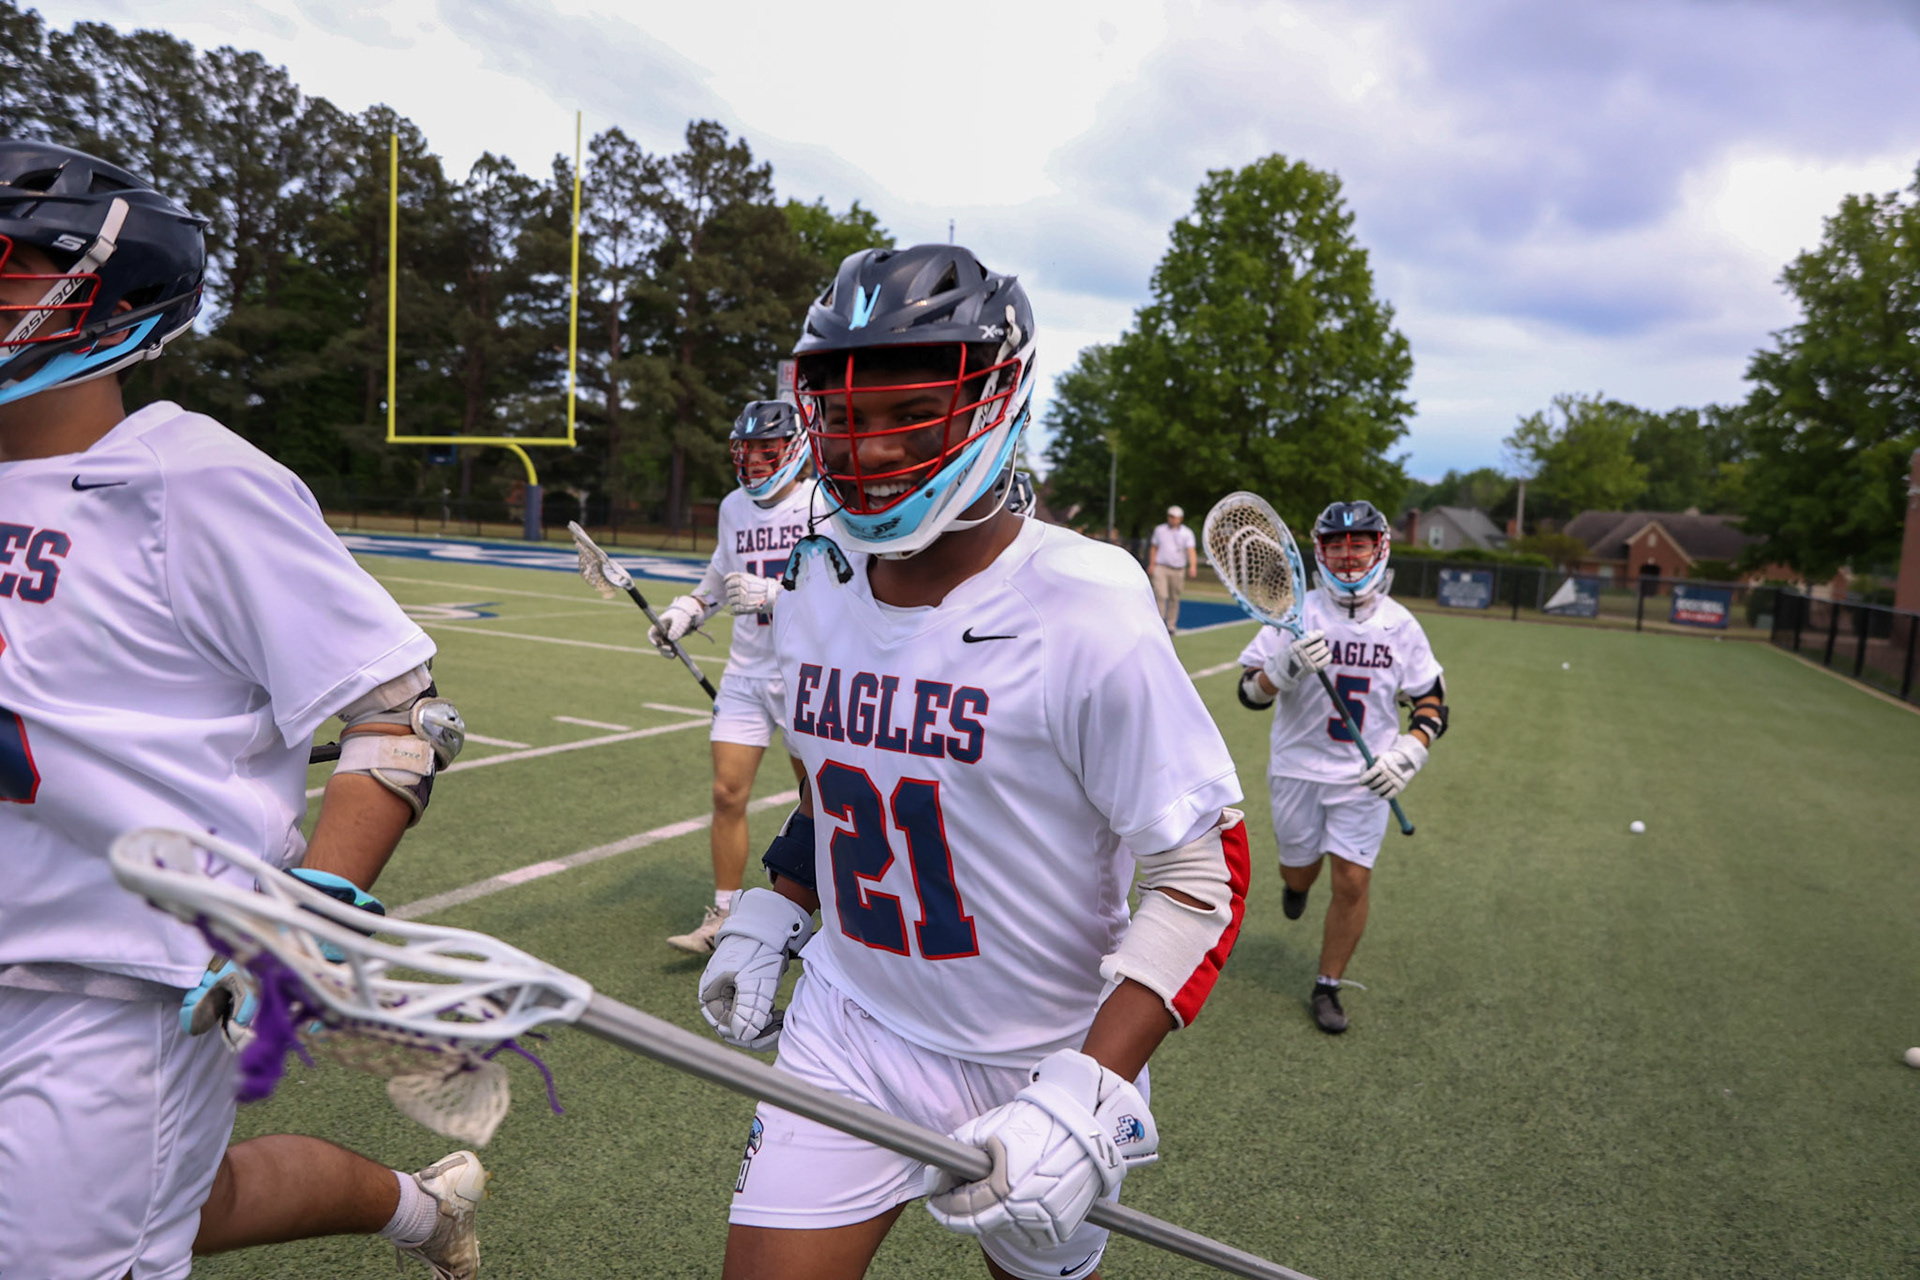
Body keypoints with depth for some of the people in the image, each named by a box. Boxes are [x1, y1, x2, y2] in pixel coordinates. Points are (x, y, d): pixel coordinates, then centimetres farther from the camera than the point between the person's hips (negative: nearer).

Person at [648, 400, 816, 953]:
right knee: (728, 793, -1)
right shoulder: (734, 506, 10)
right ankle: (723, 917, 11)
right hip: (746, 672, 5)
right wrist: (682, 612, 10)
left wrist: (770, 593, -27)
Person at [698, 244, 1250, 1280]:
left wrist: (1086, 1098, -24)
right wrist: (772, 918, 3)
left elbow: (1204, 875, -18)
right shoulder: (813, 593, -3)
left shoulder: (1084, 616, -23)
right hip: (848, 1027, 4)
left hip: (1037, 1061, -4)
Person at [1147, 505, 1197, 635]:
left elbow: (1191, 550, -11)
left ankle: (1171, 626, 16)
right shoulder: (1159, 530, 8)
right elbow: (1155, 548, 14)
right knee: (1160, 595, -15)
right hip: (1160, 567, 0)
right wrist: (1152, 565, 7)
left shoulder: (1187, 533, 1)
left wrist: (1193, 566, -27)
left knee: (1174, 598, 6)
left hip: (1177, 570, 0)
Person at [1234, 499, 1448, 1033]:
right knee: (1299, 870, 13)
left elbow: (1433, 704, 4)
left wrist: (1408, 752, -14)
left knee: (1352, 882, -2)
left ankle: (1327, 987, 19)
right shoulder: (1296, 614, -8)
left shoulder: (1401, 625, -2)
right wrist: (1286, 667, -30)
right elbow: (1250, 693, -10)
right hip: (1298, 768, -1)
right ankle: (1297, 883, 53)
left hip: (1366, 776, 1)